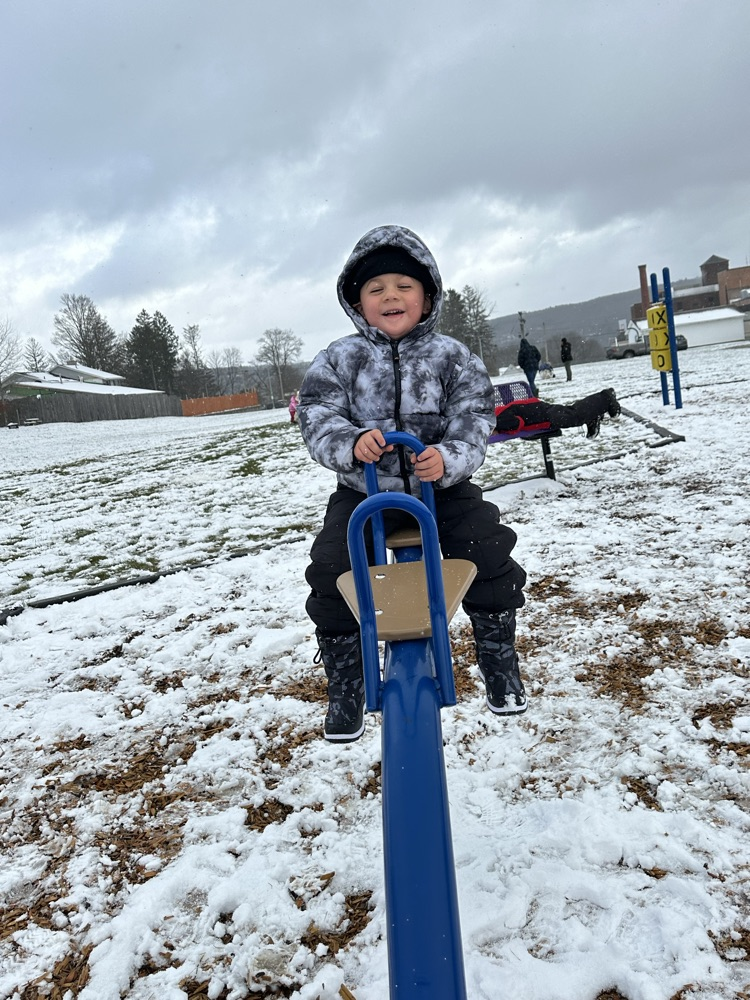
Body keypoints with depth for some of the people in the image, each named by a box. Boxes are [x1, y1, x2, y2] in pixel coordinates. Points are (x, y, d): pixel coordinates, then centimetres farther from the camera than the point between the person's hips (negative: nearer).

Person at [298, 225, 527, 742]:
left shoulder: (453, 357, -3)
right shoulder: (338, 360, -3)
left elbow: (473, 423, -10)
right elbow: (318, 419, -11)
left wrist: (448, 458, -32)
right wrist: (351, 442, -34)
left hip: (443, 485, 0)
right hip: (364, 490, 0)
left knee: (490, 553, -15)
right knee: (331, 572, -16)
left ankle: (501, 666, 12)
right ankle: (345, 688, 7)